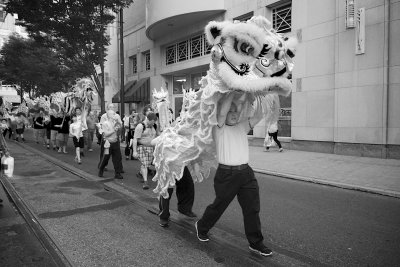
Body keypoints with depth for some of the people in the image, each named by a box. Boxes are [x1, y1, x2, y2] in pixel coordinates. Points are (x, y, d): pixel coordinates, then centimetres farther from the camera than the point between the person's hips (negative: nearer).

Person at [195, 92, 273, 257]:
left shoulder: (242, 127, 12)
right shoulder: (219, 129, -4)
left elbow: (258, 116, 2)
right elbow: (222, 112, -21)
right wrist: (233, 92, -15)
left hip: (246, 172, 5)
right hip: (227, 174, -5)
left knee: (252, 208, 6)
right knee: (219, 206, 10)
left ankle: (255, 243, 20)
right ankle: (201, 227, 37)